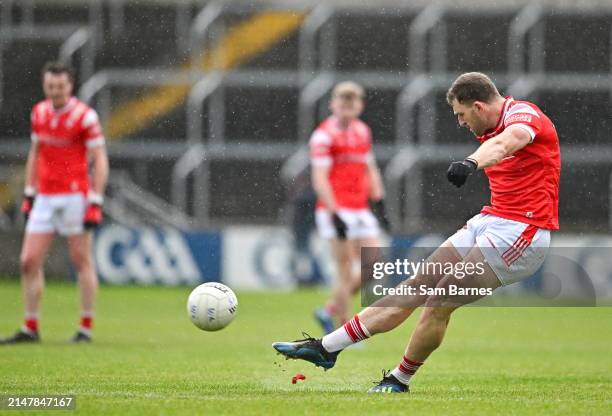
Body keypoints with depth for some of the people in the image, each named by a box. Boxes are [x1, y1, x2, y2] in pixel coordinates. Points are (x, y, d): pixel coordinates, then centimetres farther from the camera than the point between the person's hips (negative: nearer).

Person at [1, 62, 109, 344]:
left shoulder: (85, 116, -9)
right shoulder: (39, 113, 8)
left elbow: (100, 161, -9)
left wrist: (95, 202, -14)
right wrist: (29, 192, 17)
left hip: (75, 196, -6)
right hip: (45, 198, 6)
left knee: (82, 261, 0)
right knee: (29, 261, 0)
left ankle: (86, 328, 7)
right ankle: (30, 328, 7)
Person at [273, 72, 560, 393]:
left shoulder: (523, 114, -16)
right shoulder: (491, 129, 14)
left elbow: (505, 142, -38)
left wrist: (471, 162, -58)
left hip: (521, 232, -9)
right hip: (491, 220, 9)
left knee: (439, 302, -11)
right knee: (417, 287, 7)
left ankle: (400, 380, 8)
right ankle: (326, 348, 9)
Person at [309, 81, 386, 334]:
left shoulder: (363, 131, 14)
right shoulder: (324, 135, -9)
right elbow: (319, 179, -14)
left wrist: (378, 198, 14)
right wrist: (335, 214, -20)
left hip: (360, 210, 7)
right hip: (335, 211, -7)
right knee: (346, 270, -9)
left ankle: (330, 311, 16)